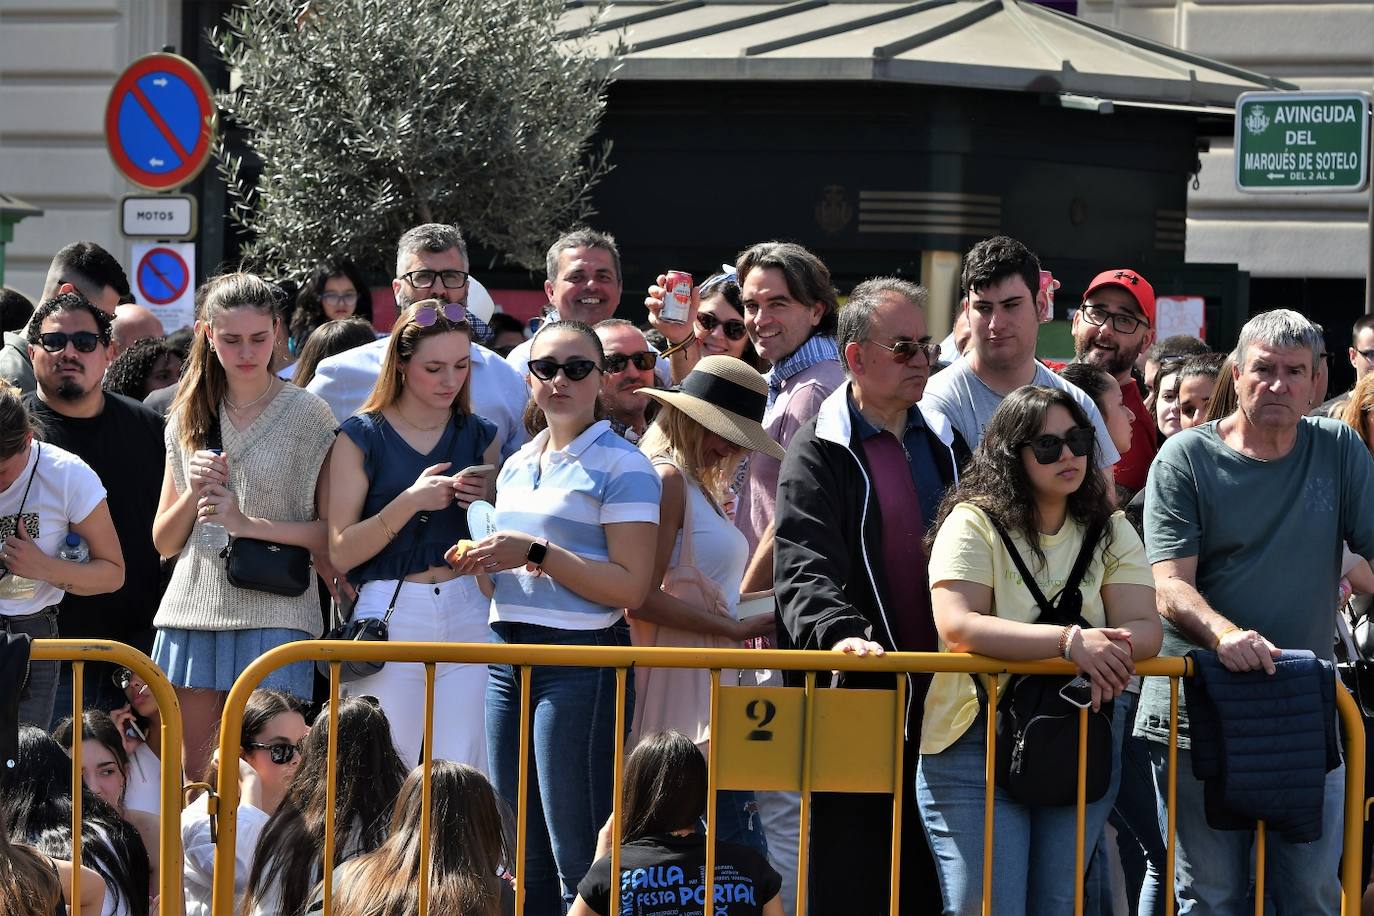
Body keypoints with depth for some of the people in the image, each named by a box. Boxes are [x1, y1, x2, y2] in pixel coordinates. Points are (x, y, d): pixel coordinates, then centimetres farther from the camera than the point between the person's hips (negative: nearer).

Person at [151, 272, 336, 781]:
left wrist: (249, 524, -13)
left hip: (274, 611, -4)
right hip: (194, 609, 4)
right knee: (193, 779, 2)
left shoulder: (308, 415, 0)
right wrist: (193, 493, -2)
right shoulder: (189, 419, 14)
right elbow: (164, 542, 17)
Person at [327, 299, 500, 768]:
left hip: (467, 617, 2)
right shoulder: (363, 437, 2)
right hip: (390, 618, -2)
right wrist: (412, 501, -15)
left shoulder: (480, 437, 12)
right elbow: (341, 551, -4)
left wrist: (488, 501, -2)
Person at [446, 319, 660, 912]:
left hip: (580, 660, -8)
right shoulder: (517, 467, 18)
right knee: (525, 863, 9)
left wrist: (538, 553, -17)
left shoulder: (621, 466, -6)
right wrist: (482, 567, 6)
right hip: (510, 657, 8)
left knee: (579, 863, -7)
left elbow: (631, 586, -14)